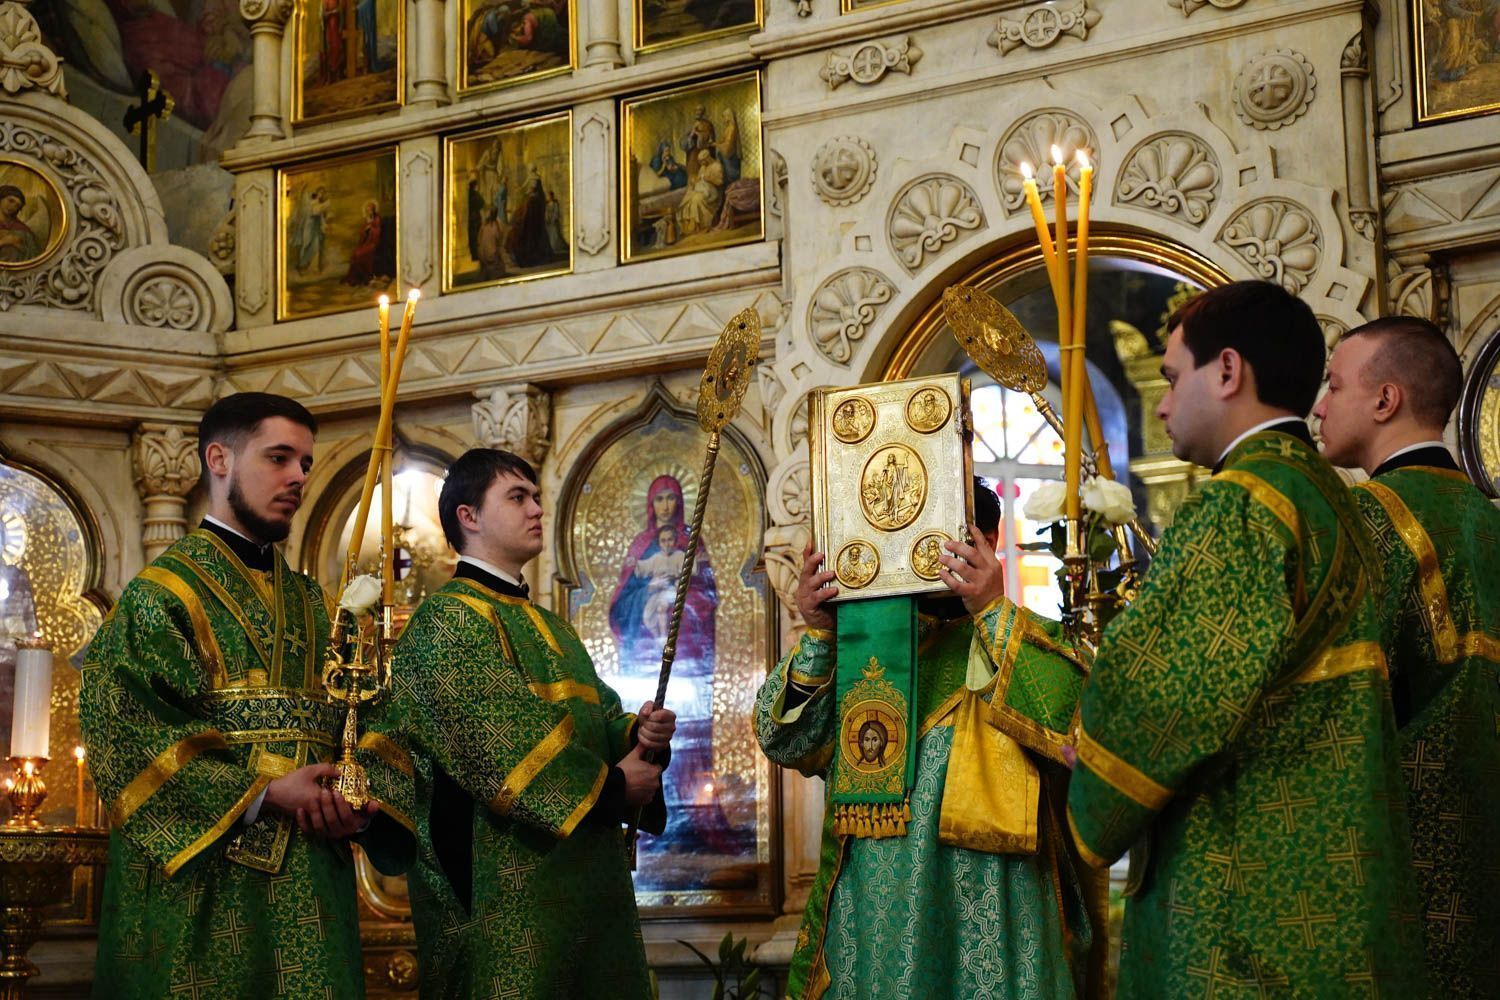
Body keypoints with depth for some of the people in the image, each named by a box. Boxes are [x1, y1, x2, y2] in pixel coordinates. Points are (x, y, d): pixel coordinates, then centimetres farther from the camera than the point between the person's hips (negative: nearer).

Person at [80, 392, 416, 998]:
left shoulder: (309, 603, 19)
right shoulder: (163, 593, -1)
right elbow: (123, 731, -13)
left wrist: (366, 802, -10)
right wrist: (262, 792, -19)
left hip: (312, 876, 6)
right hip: (204, 878, -6)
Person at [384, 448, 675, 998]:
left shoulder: (549, 628, 23)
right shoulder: (450, 618, -6)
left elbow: (600, 716, 18)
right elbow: (504, 743, -17)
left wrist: (637, 733, -4)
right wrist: (610, 787, -13)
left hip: (585, 869, 9)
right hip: (509, 879, -9)